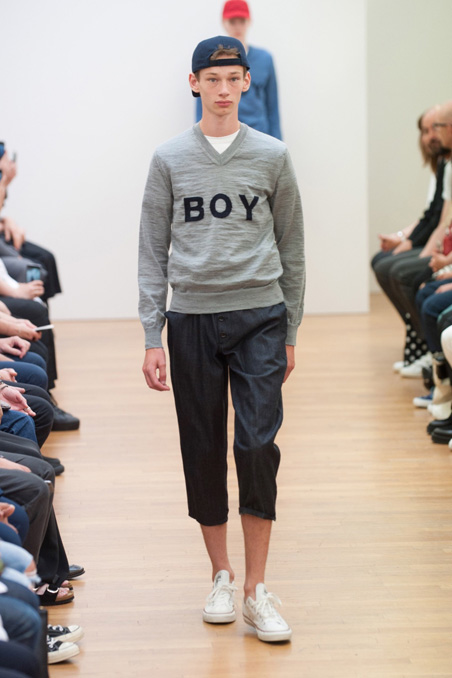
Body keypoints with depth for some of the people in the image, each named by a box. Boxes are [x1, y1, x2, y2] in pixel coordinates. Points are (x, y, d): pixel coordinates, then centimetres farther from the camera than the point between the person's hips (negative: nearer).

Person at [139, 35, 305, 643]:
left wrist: (290, 332, 7)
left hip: (259, 317, -1)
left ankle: (256, 591, 0)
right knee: (204, 450, 6)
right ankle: (221, 575, 22)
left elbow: (291, 248, 10)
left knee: (258, 445, -8)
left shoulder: (272, 156, 6)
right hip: (192, 318, 1)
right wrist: (152, 337, 0)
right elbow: (153, 252, 6)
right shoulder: (170, 159, 6)